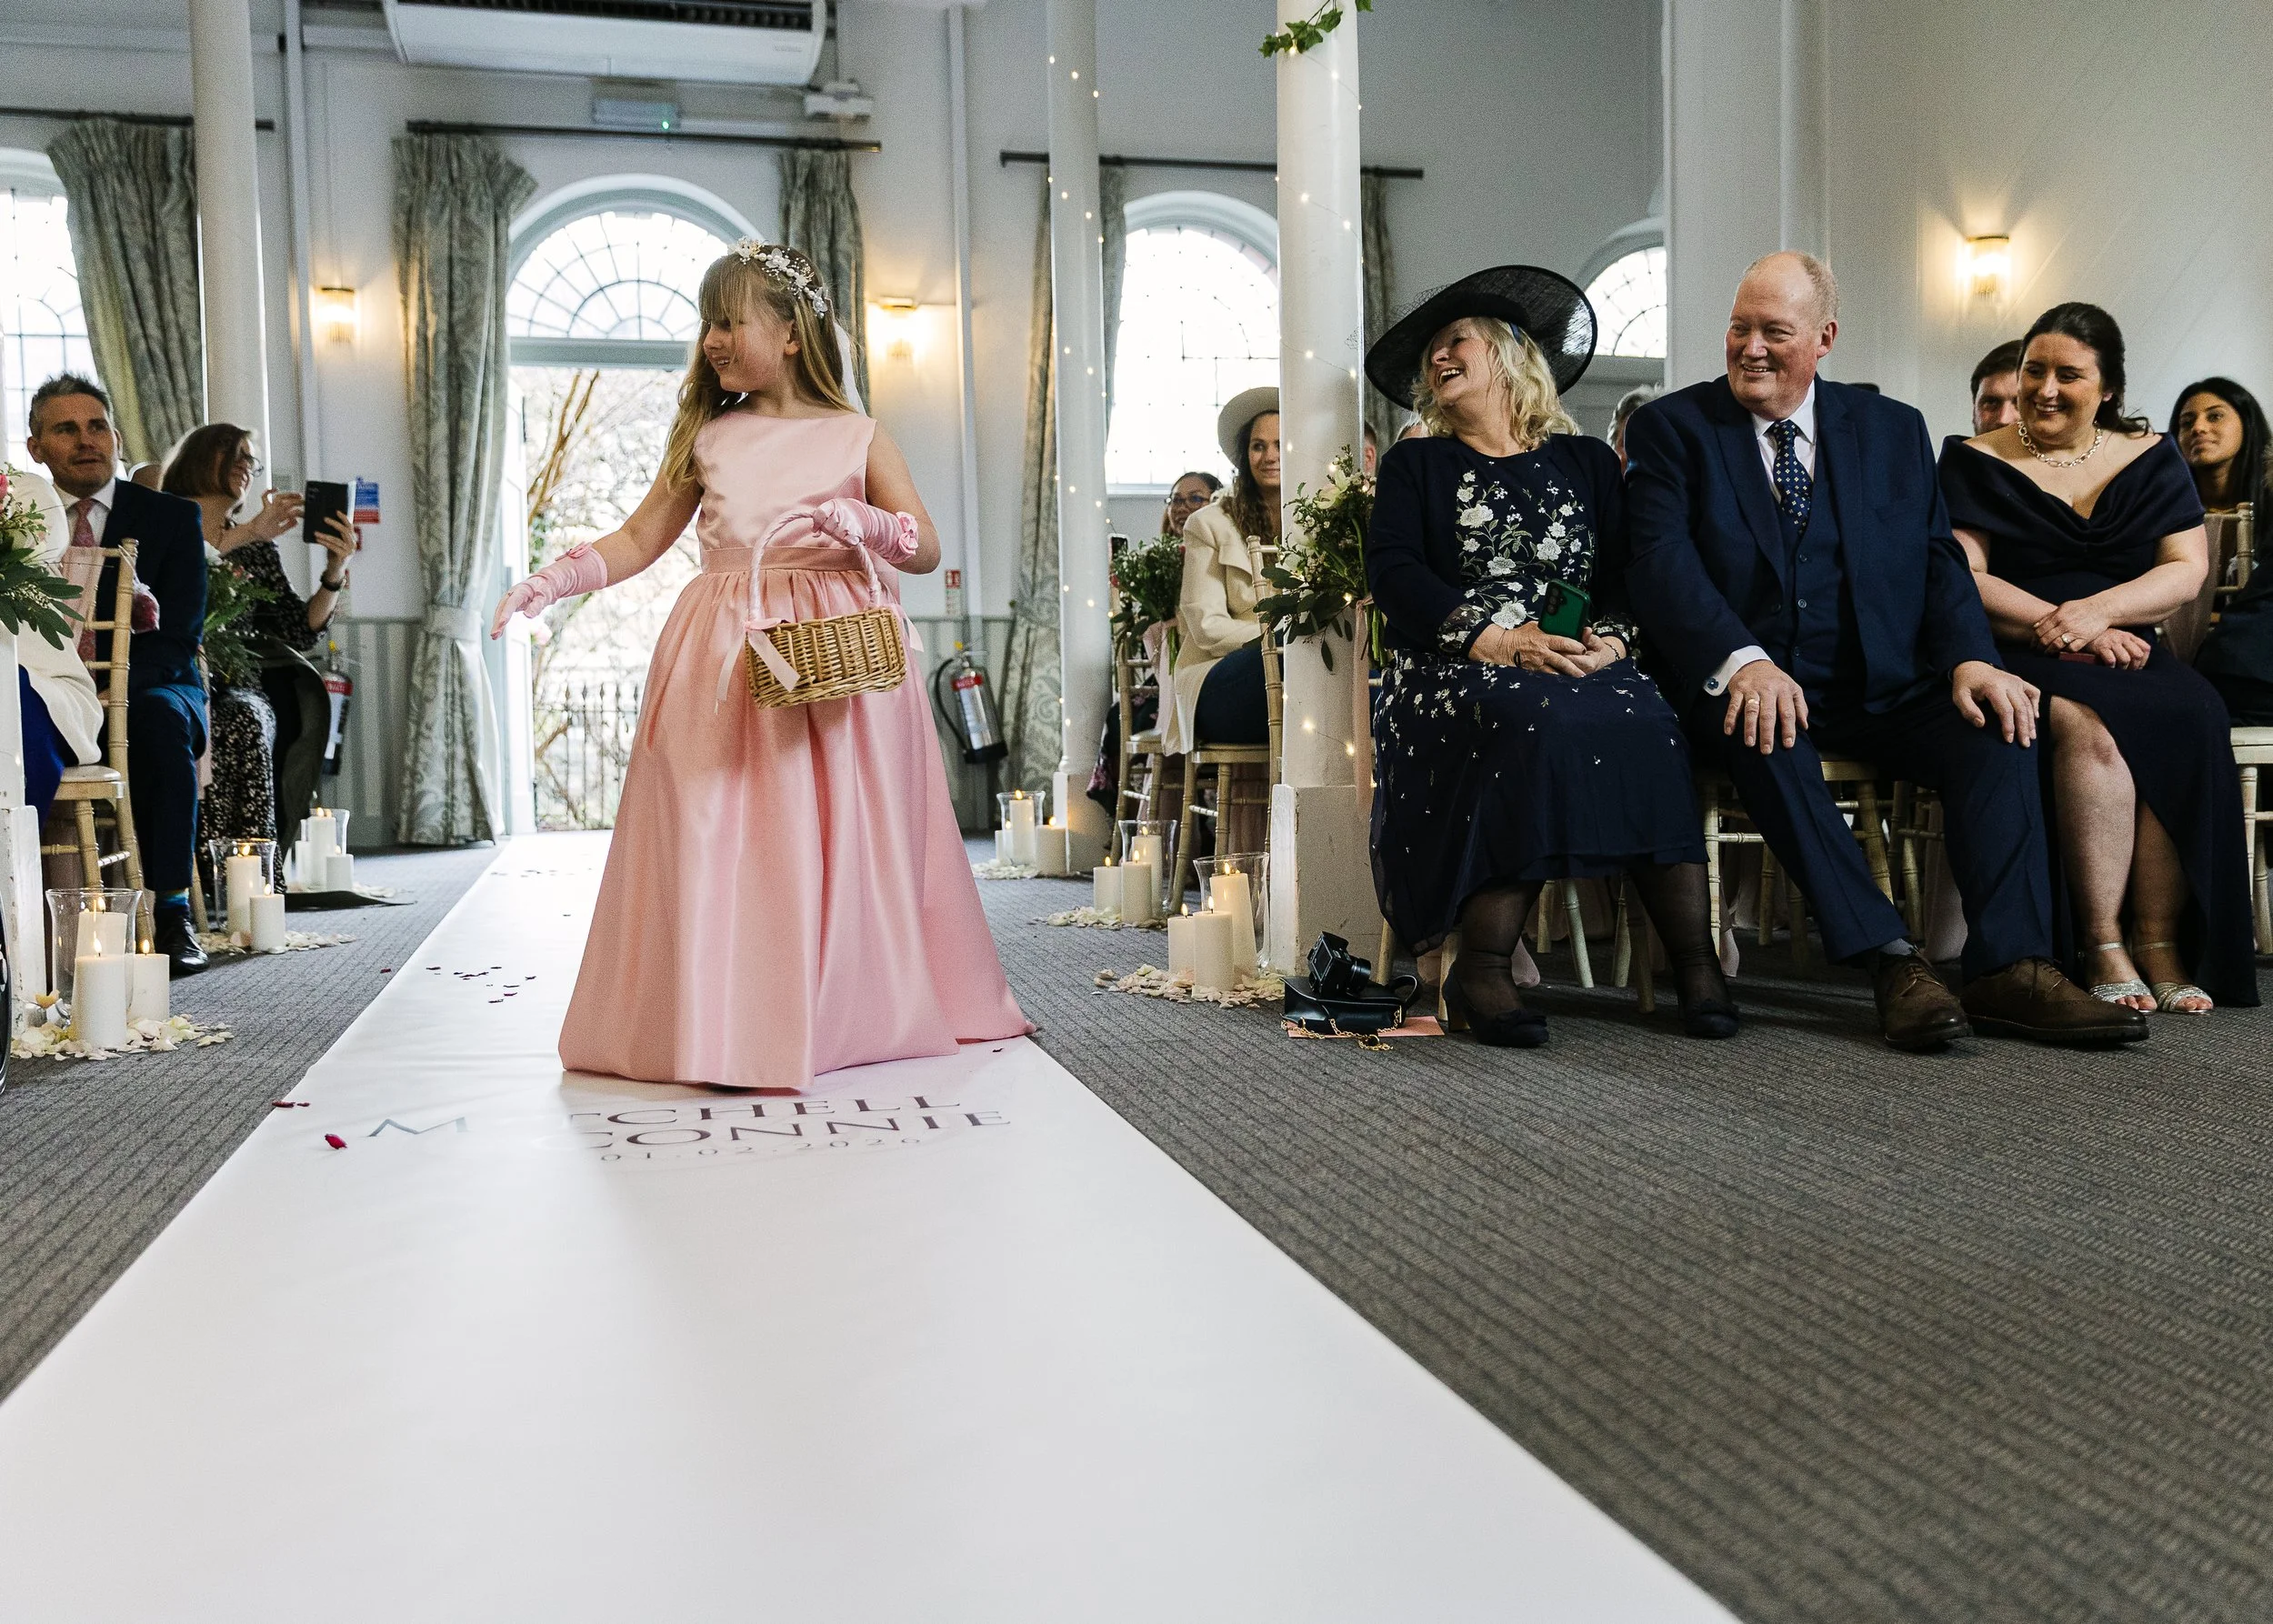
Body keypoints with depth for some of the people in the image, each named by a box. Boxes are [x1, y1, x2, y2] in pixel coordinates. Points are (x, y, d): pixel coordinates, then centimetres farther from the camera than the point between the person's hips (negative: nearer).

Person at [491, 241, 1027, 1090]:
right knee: (715, 839, -3)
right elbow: (640, 539, 12)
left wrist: (866, 523, -17)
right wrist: (553, 580, -2)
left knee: (835, 841, 0)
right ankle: (722, 1021, 4)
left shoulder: (856, 438, 6)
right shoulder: (706, 437, 11)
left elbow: (927, 548, 2)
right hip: (726, 662, 2)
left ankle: (847, 1014, 14)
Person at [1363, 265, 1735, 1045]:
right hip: (1459, 666, -2)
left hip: (1582, 662, 2)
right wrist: (1499, 640, -13)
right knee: (1537, 725, -35)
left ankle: (1694, 959, -29)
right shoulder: (1416, 465, 18)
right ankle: (1481, 970, -32)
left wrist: (1612, 638, -14)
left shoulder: (1587, 461, 22)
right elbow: (1392, 571, 1)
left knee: (1644, 725, -31)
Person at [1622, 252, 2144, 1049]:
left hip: (1883, 686, 4)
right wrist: (1742, 661, -27)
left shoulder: (1893, 429, 15)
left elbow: (1940, 560, 10)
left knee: (1997, 722, -23)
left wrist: (1971, 659, -12)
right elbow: (1662, 563, -10)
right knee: (1767, 735, -36)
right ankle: (1889, 959, -34)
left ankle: (2009, 968, -27)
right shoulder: (1671, 428, 5)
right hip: (1746, 685, -3)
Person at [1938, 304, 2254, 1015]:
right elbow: (1963, 580, -4)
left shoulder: (2150, 457, 16)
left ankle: (2160, 942, -25)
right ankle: (2103, 948, -29)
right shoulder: (1975, 463, 8)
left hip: (2127, 655, 3)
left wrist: (2096, 612, -13)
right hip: (2018, 660, -3)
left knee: (2191, 714, -31)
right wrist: (2060, 630, -16)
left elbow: (2187, 571, 6)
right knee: (2088, 725, -35)